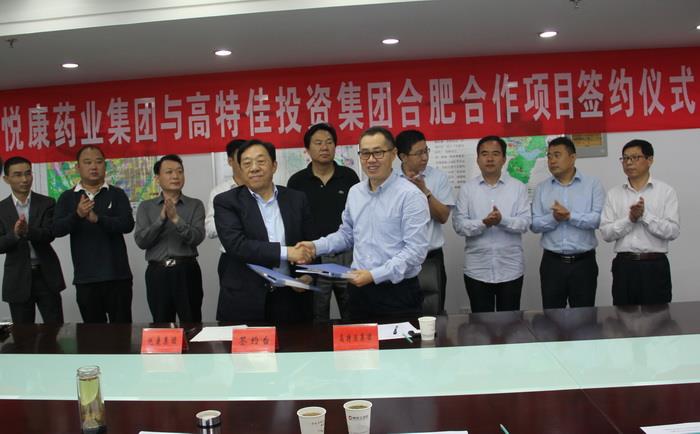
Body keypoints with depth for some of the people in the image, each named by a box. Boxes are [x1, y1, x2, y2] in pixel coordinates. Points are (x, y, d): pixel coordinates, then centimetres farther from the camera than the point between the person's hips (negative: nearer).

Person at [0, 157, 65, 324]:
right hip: (17, 279, 1)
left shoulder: (47, 203, 0)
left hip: (46, 275, -1)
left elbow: (50, 234, -13)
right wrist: (15, 234, -26)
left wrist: (28, 231, -33)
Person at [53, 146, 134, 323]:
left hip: (117, 275, -1)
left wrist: (97, 218, -26)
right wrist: (77, 215, -26)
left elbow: (128, 224, -11)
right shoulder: (67, 197, 6)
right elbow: (57, 229, -7)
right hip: (85, 278, 2)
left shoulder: (117, 194, 2)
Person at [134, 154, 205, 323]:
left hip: (187, 271, -1)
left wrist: (176, 219, -21)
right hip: (157, 273, 1)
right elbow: (141, 241, -4)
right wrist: (161, 218, -15)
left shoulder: (195, 205, 4)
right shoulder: (146, 207, 8)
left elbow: (197, 237, -9)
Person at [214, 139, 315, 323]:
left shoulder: (297, 199, 8)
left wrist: (307, 274, -8)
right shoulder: (226, 202, -1)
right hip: (244, 301, -2)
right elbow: (235, 244, -14)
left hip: (291, 299, 3)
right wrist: (285, 252, -20)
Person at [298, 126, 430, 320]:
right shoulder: (354, 192, 9)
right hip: (360, 290, 6)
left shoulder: (410, 195, -12)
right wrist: (316, 246, 5)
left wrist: (375, 275, -22)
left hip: (398, 292, -5)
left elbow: (415, 250, -17)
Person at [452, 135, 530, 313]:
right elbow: (459, 224, -5)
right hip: (477, 270, 0)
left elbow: (524, 222, -6)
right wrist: (483, 224, -22)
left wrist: (503, 220, -24)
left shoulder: (518, 187, 3)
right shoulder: (467, 189, 3)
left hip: (510, 269, 0)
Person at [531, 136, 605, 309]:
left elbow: (599, 218, -12)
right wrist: (554, 218, -18)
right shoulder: (542, 188, 7)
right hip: (551, 262, 2)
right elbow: (534, 224, -1)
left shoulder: (593, 184, 0)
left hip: (583, 262, -2)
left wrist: (570, 216, -18)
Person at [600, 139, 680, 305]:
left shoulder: (666, 191, 2)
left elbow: (673, 231, -7)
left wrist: (645, 215, -15)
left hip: (655, 265, -2)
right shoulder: (614, 194, 8)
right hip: (624, 266, 2)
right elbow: (606, 233, 0)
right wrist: (630, 219, -13)